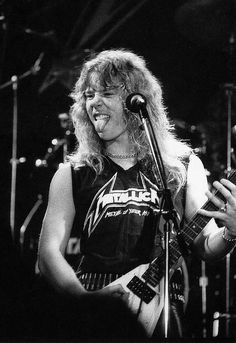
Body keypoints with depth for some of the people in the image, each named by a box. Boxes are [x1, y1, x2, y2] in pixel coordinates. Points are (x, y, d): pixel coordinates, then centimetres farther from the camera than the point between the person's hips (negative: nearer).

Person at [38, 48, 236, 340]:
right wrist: (87, 297, -14)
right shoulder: (71, 175, 10)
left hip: (158, 313, 0)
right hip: (90, 316, 0)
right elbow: (49, 252, 3)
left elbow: (205, 247, 14)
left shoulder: (184, 166, 12)